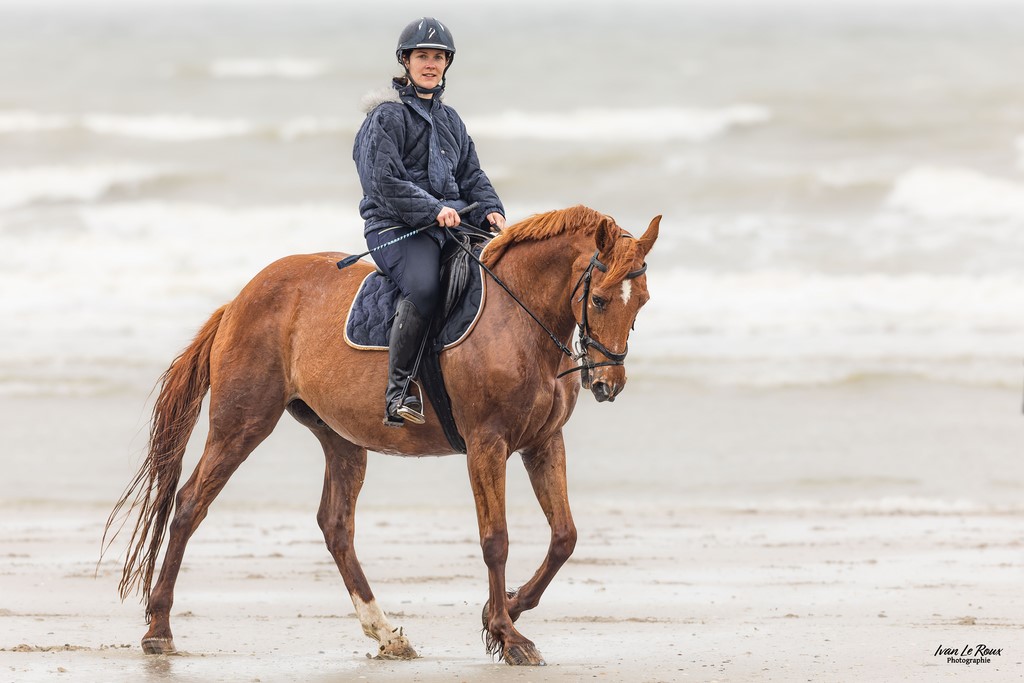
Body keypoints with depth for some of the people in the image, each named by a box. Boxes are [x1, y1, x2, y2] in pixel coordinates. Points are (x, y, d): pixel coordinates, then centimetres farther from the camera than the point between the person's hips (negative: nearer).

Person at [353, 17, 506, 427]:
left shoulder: (450, 121, 22)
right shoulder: (387, 116, -2)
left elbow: (471, 175, 23)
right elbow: (386, 182, -12)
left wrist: (489, 210, 2)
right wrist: (432, 210, -21)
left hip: (450, 224, 8)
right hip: (394, 227, -8)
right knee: (423, 285, -35)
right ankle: (399, 392, -33)